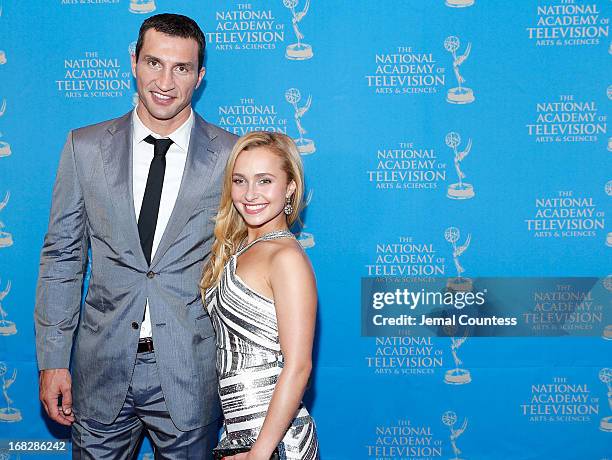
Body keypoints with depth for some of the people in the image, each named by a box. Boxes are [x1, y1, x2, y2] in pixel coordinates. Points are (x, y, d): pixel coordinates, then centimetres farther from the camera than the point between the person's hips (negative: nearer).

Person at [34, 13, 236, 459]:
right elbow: (62, 256, 3)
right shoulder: (85, 147, 0)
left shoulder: (232, 156, -5)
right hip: (102, 367, 2)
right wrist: (53, 361, 0)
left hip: (189, 371, -1)